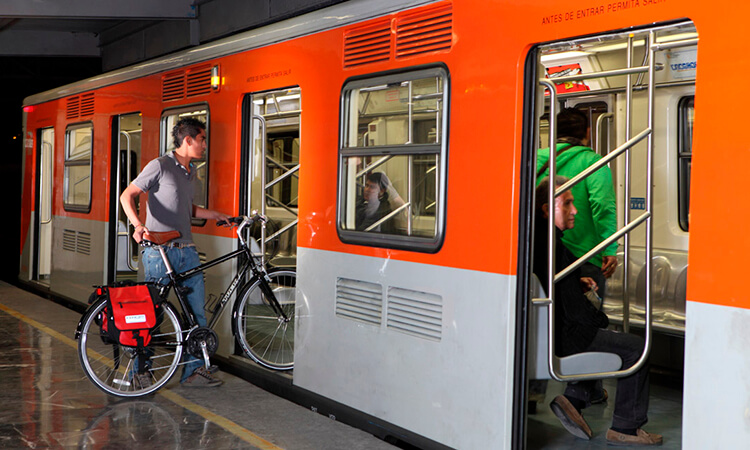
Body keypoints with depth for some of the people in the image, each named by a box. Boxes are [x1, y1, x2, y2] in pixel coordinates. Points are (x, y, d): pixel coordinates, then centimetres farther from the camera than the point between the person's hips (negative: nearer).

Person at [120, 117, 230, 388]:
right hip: (159, 251, -7)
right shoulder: (160, 166, -7)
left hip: (186, 250, 7)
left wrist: (216, 215, 20)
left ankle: (194, 369, 10)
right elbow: (127, 195, -11)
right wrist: (138, 225, -25)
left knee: (197, 311, 4)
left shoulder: (191, 173, 18)